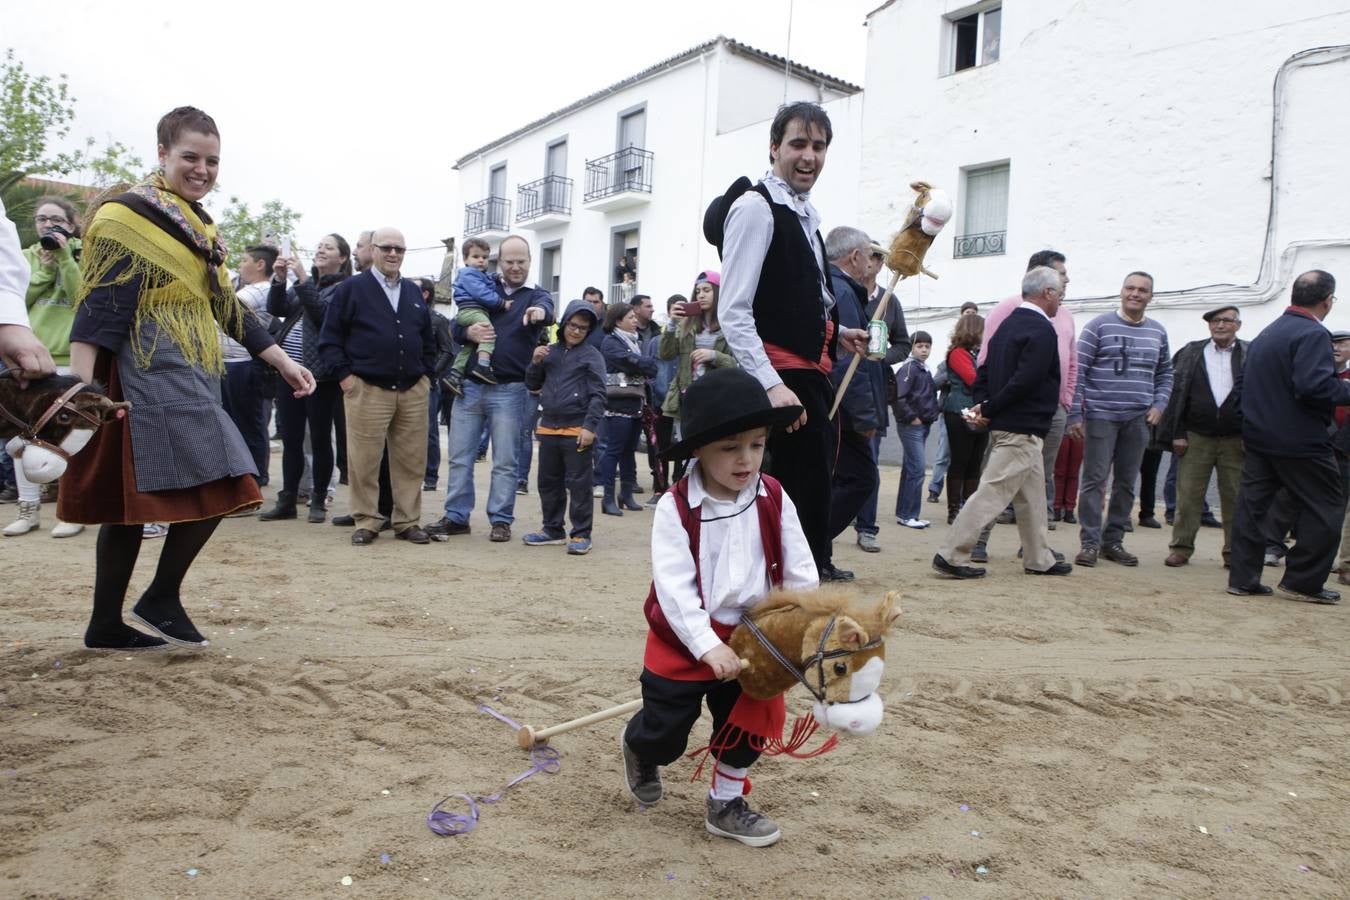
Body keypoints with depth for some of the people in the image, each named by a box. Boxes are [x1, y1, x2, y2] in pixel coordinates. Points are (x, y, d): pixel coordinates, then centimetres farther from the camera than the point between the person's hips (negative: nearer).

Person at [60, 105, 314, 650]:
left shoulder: (198, 225, 19)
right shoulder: (128, 216, -7)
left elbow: (224, 303, 21)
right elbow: (99, 302, -15)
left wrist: (283, 362, 17)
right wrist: (82, 385, -23)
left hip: (189, 375, 9)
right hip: (156, 374, -8)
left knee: (133, 500, 10)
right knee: (219, 483, -11)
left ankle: (106, 624, 16)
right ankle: (161, 599, 5)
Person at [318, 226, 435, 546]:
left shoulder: (414, 292, 16)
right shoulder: (351, 289, 2)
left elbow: (428, 340, 23)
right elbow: (329, 339, 0)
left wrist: (426, 374, 12)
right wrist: (344, 376, -7)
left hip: (413, 392, 4)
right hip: (367, 391, -4)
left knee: (411, 461, 6)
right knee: (364, 462, -1)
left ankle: (408, 522, 15)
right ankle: (367, 522, 10)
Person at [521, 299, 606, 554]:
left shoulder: (591, 356, -4)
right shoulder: (551, 351, 12)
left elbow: (598, 396, -9)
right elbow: (533, 386, 18)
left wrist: (590, 427, -17)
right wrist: (535, 363, 0)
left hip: (577, 430, -6)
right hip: (548, 427, 6)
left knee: (579, 484, -1)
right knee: (548, 482, 14)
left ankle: (581, 534, 7)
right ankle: (553, 529, 27)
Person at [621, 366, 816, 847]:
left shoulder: (774, 499, -9)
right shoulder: (675, 507, -20)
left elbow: (800, 571, -4)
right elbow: (673, 585, -23)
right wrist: (708, 645, -28)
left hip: (749, 638, 4)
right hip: (684, 640, -3)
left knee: (745, 727, 15)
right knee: (666, 732, 8)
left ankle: (725, 806, 37)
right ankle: (639, 747, 44)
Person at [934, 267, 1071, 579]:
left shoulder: (1008, 325, 14)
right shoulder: (1042, 331, -15)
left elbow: (984, 370, 12)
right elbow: (1025, 381, -23)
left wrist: (983, 404, 1)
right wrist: (989, 409, -15)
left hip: (1005, 425, 10)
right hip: (1022, 428, -10)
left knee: (1032, 494, 17)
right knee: (993, 492, -8)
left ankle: (1039, 559, 26)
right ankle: (951, 555, -7)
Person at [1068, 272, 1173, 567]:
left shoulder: (1158, 332, 12)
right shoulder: (1099, 326, -2)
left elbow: (1165, 373, 21)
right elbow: (1078, 370, -5)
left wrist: (1159, 404, 4)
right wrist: (1075, 414, -10)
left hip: (1138, 418, 5)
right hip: (1101, 415, -4)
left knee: (1126, 482, 8)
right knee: (1095, 479, -6)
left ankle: (1113, 540, 17)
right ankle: (1090, 542, -1)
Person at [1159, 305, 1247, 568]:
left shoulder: (1251, 356, 3)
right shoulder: (1191, 352, 5)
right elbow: (1178, 394, 3)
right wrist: (1177, 434, -3)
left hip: (1236, 440, 0)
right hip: (1196, 438, 0)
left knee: (1235, 498, 6)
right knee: (1188, 497, 3)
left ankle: (1234, 552, 17)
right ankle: (1181, 548, 12)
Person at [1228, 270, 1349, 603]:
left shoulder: (1265, 334, 13)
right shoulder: (1313, 334, -14)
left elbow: (1241, 387, 17)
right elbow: (1314, 385, -27)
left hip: (1258, 437, 8)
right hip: (1300, 442, -8)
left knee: (1251, 505, 8)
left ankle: (1243, 578, 10)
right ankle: (1303, 581, 7)